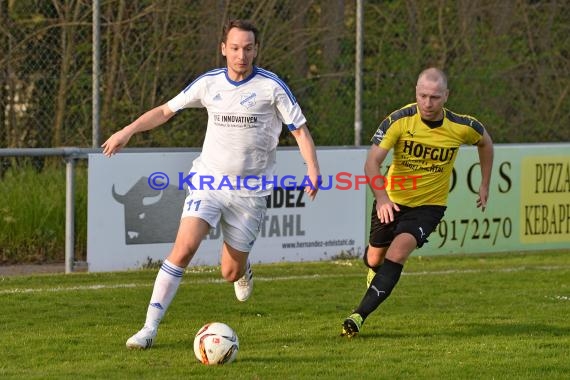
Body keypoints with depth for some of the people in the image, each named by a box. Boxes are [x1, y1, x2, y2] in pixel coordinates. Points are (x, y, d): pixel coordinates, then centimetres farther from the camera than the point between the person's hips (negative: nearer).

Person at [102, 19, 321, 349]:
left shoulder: (271, 86, -7)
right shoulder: (209, 83, 1)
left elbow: (300, 129, -5)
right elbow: (166, 110, 13)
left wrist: (313, 170, -19)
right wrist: (128, 131, 3)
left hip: (250, 191, -1)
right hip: (208, 181, 1)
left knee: (231, 272, 2)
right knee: (184, 247, -20)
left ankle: (244, 271, 43)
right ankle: (150, 328, -18)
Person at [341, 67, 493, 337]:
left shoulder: (462, 127, -15)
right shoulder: (400, 120, -20)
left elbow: (484, 142, 10)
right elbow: (372, 161, -25)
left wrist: (485, 184, 11)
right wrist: (381, 197, -41)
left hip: (429, 205, -1)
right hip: (392, 201, 1)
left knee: (398, 252, -24)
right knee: (375, 260, 12)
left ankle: (360, 315, -25)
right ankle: (375, 271, 53)